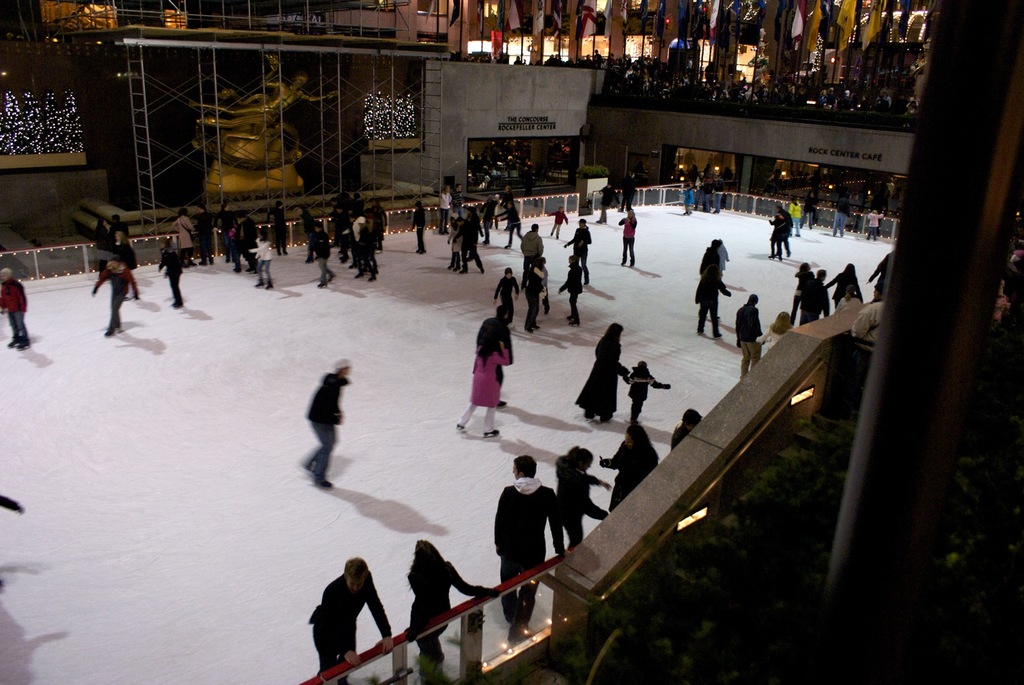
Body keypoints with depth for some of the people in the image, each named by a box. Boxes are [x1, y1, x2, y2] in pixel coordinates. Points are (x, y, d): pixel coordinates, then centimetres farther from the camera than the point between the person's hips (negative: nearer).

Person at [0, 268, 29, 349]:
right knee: (13, 325, 19)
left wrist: (22, 308, -18)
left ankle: (25, 341, 2)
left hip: (17, 309, -8)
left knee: (20, 325, -4)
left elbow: (22, 297, -19)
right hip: (9, 309, 8)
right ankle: (16, 338, 33)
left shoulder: (16, 285, -20)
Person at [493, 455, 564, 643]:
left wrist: (498, 543, 11)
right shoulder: (548, 495, -13)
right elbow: (556, 524, -6)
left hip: (509, 550, 2)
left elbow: (499, 520, -5)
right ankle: (517, 629, 16)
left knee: (508, 583, 28)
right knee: (528, 592, 13)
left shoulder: (508, 493, -14)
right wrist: (560, 549, 7)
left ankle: (510, 616, 48)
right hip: (535, 552, -1)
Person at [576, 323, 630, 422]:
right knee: (607, 394, 11)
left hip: (598, 369, 6)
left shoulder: (603, 341, -4)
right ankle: (605, 416, 24)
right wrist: (624, 372, -12)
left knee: (593, 390, 16)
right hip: (609, 373, -6)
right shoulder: (615, 346, -24)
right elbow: (614, 363, -23)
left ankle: (589, 413, 26)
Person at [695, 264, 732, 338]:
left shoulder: (703, 279, -5)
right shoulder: (717, 281, -15)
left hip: (703, 300, 4)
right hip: (712, 301, -3)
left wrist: (697, 299, 12)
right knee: (714, 317, 4)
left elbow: (699, 289, 1)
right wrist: (729, 294, 14)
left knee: (702, 315, 19)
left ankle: (700, 330, 28)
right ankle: (716, 333, 8)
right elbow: (723, 289, -6)